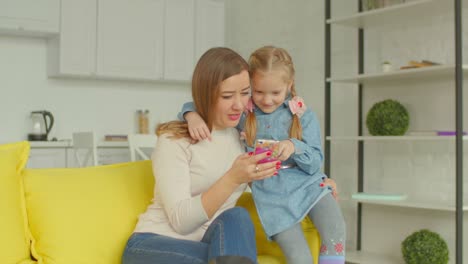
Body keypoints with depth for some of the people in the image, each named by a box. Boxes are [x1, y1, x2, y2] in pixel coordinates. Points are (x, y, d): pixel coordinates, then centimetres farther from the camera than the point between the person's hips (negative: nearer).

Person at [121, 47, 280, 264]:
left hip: (209, 244, 5)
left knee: (237, 218, -31)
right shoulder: (174, 140, -11)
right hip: (154, 245, -5)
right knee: (236, 218, -32)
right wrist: (233, 178, -32)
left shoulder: (243, 134, 6)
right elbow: (180, 220, -20)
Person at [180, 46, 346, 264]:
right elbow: (199, 104, 6)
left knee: (335, 230, -26)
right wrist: (192, 115, -18)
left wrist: (294, 147, -23)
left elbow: (315, 162, -3)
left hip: (308, 186, 1)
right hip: (273, 196, 0)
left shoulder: (303, 116, 0)